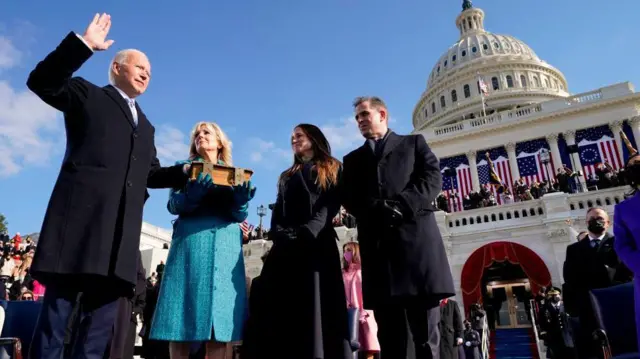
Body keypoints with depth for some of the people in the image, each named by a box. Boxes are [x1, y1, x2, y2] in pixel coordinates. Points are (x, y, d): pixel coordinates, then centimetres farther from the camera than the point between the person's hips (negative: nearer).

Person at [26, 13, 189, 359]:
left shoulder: (145, 126, 29)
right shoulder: (87, 95, 14)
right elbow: (42, 81, -3)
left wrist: (186, 171, 8)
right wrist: (83, 44, -9)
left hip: (122, 229, 6)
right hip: (82, 215, -5)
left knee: (101, 318, 4)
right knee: (58, 310, -4)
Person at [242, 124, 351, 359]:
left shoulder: (331, 169, 13)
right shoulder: (286, 177, 27)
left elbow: (330, 206, -2)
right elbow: (277, 213, 15)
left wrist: (306, 234, -17)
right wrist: (281, 235, -6)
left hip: (317, 244, -4)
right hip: (285, 248, 4)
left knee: (316, 307, -9)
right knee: (281, 308, -4)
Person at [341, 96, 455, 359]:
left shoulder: (413, 143, 19)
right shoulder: (353, 159, 25)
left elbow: (433, 177, 3)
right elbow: (348, 198, 10)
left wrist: (403, 205, -12)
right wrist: (376, 209, -10)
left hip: (415, 235, -2)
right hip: (377, 243, 3)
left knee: (425, 332, -1)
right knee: (389, 335, 4)